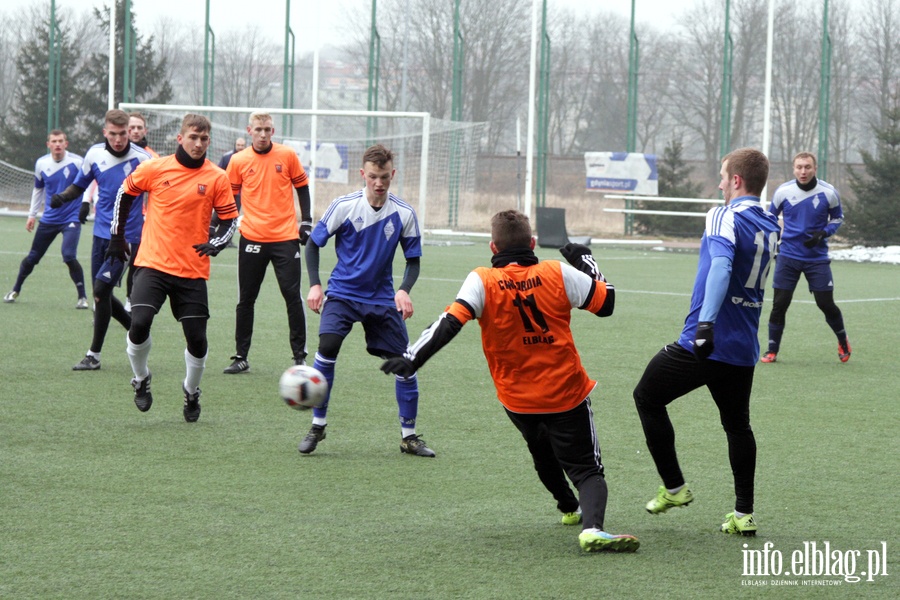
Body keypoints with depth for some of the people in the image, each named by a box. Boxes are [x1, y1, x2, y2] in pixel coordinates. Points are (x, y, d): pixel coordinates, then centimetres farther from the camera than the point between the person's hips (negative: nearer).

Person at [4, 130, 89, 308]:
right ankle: (15, 290, 32)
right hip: (49, 219, 4)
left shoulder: (77, 162, -13)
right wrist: (32, 215, 18)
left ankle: (82, 297, -8)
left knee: (69, 256, -22)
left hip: (71, 218, -4)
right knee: (32, 257, 11)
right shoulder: (41, 164, 1)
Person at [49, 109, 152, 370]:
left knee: (101, 289, -13)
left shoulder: (141, 159, -12)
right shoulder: (95, 154, 0)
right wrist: (62, 196, -5)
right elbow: (80, 185, 14)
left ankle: (94, 355, -4)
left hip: (127, 237, -5)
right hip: (101, 233, 5)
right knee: (101, 294, 9)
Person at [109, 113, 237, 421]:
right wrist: (117, 236, 16)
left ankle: (191, 392, 29)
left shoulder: (217, 178, -1)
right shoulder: (154, 169, -1)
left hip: (193, 270, 1)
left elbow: (230, 219, 5)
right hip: (153, 264, -1)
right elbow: (126, 193, 14)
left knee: (197, 337, 1)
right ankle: (141, 379, 10)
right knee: (139, 323, -18)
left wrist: (216, 243, -14)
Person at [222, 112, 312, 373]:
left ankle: (299, 356, 6)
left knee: (293, 296, -2)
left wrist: (306, 221, 4)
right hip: (251, 239, 1)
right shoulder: (238, 161, 1)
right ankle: (241, 357, 13)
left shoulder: (288, 156, 0)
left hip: (286, 237, -1)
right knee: (246, 300, 5)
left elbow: (302, 187, 10)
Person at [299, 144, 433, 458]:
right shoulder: (344, 206, -10)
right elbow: (313, 243, 0)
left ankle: (409, 436, 15)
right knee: (328, 346, -24)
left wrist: (404, 291, -15)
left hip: (382, 298, 2)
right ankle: (317, 426, -8)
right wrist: (315, 284, -10)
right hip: (342, 293, -2)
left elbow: (413, 260, 4)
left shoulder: (404, 214, -6)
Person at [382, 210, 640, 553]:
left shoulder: (483, 281, -10)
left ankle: (569, 508, 50)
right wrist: (585, 261, 14)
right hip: (567, 395, -2)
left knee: (543, 454, 32)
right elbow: (606, 302, 0)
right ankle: (592, 527, -30)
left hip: (516, 401, 2)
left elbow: (450, 322, -22)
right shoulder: (559, 274, -8)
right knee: (587, 470, -3)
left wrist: (413, 357, -23)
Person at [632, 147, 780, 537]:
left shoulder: (725, 217, -14)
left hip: (702, 344, -7)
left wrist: (706, 322, -39)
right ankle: (744, 515, 17)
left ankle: (674, 488, 13)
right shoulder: (772, 228, 11)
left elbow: (721, 267, -29)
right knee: (737, 425, 20)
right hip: (744, 349, 7)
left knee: (647, 397, 12)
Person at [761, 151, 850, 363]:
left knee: (826, 304, 0)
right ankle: (772, 350, 11)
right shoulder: (783, 191, -5)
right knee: (779, 304, -3)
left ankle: (843, 341, 25)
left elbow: (837, 218, 7)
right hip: (788, 256, 1)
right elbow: (770, 217, 12)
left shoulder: (828, 192, -8)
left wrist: (823, 233, -11)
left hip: (817, 258, -1)